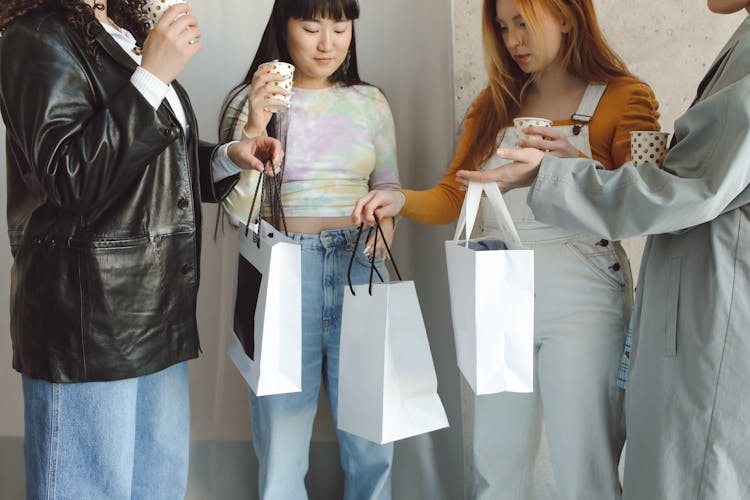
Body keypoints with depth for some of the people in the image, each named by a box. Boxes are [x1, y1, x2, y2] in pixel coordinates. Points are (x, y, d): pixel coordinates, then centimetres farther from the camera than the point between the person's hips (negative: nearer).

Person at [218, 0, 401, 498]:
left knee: (371, 441, 5)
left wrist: (387, 218, -3)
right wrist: (255, 125, -17)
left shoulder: (370, 102, 10)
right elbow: (239, 207, -5)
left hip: (360, 267, 3)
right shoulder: (251, 100, 2)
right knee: (282, 443, 2)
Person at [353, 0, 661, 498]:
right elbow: (453, 197, 10)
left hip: (579, 299, -4)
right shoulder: (494, 104, 14)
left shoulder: (625, 98, 0)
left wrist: (576, 164, -25)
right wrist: (401, 200, -9)